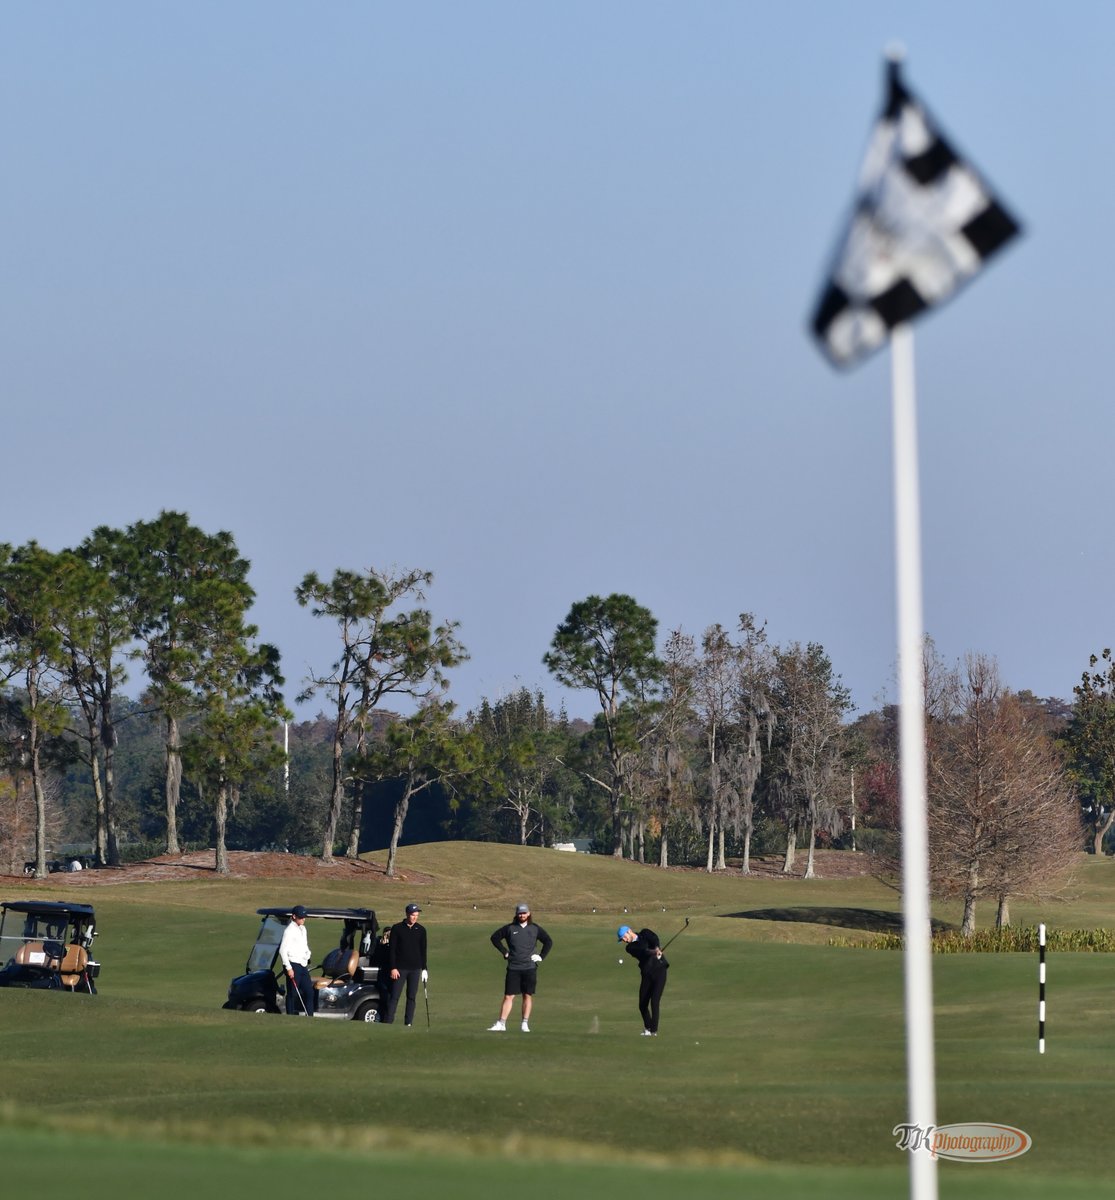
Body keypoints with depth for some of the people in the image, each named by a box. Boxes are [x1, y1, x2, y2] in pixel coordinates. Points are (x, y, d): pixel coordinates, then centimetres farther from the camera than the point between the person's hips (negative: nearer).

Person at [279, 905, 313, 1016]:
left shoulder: (302, 929, 15)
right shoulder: (289, 930, -11)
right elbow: (282, 950, -15)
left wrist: (307, 958, 15)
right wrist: (288, 968, -18)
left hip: (303, 965, 8)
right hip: (293, 965, -8)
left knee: (309, 992, 4)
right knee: (292, 994, -4)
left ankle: (309, 1018, 7)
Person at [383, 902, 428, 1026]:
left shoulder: (421, 930, 7)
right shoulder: (397, 928, -1)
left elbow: (423, 951, 12)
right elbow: (391, 949, -2)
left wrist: (424, 969, 8)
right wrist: (393, 968, -9)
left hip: (415, 969, 3)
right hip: (400, 968, -3)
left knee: (412, 997, 2)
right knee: (394, 996, -5)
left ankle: (408, 1022, 7)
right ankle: (387, 1021, -5)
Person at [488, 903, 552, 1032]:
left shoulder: (535, 929, 6)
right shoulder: (510, 928, 4)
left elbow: (549, 941, 15)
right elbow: (495, 938, 12)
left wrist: (541, 956, 5)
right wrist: (505, 952, 6)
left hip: (530, 968, 1)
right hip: (513, 968, -1)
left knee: (528, 996, 2)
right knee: (508, 996, -3)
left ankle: (525, 1024, 7)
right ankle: (501, 1024, -4)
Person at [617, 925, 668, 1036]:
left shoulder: (645, 933, 4)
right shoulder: (630, 948, 5)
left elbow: (654, 939, -18)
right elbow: (642, 951, -16)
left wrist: (657, 948, -40)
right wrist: (653, 952, -36)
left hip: (659, 970, -4)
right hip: (646, 975, 4)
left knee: (654, 1002, -13)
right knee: (642, 1005, 2)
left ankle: (654, 1030, -8)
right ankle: (648, 1028, 23)